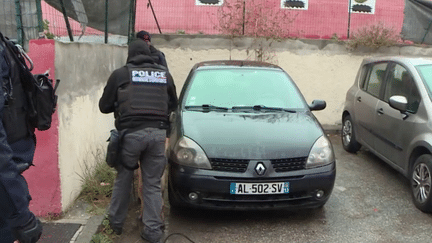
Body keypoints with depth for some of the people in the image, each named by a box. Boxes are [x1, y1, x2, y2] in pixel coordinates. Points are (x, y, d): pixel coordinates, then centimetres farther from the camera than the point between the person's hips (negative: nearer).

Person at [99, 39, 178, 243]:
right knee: (153, 183, 10)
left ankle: (116, 222, 31)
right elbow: (173, 104, 22)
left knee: (123, 178, 17)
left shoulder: (120, 74, 6)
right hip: (157, 133, 2)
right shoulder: (164, 74, 14)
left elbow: (104, 106, 10)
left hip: (131, 132, -2)